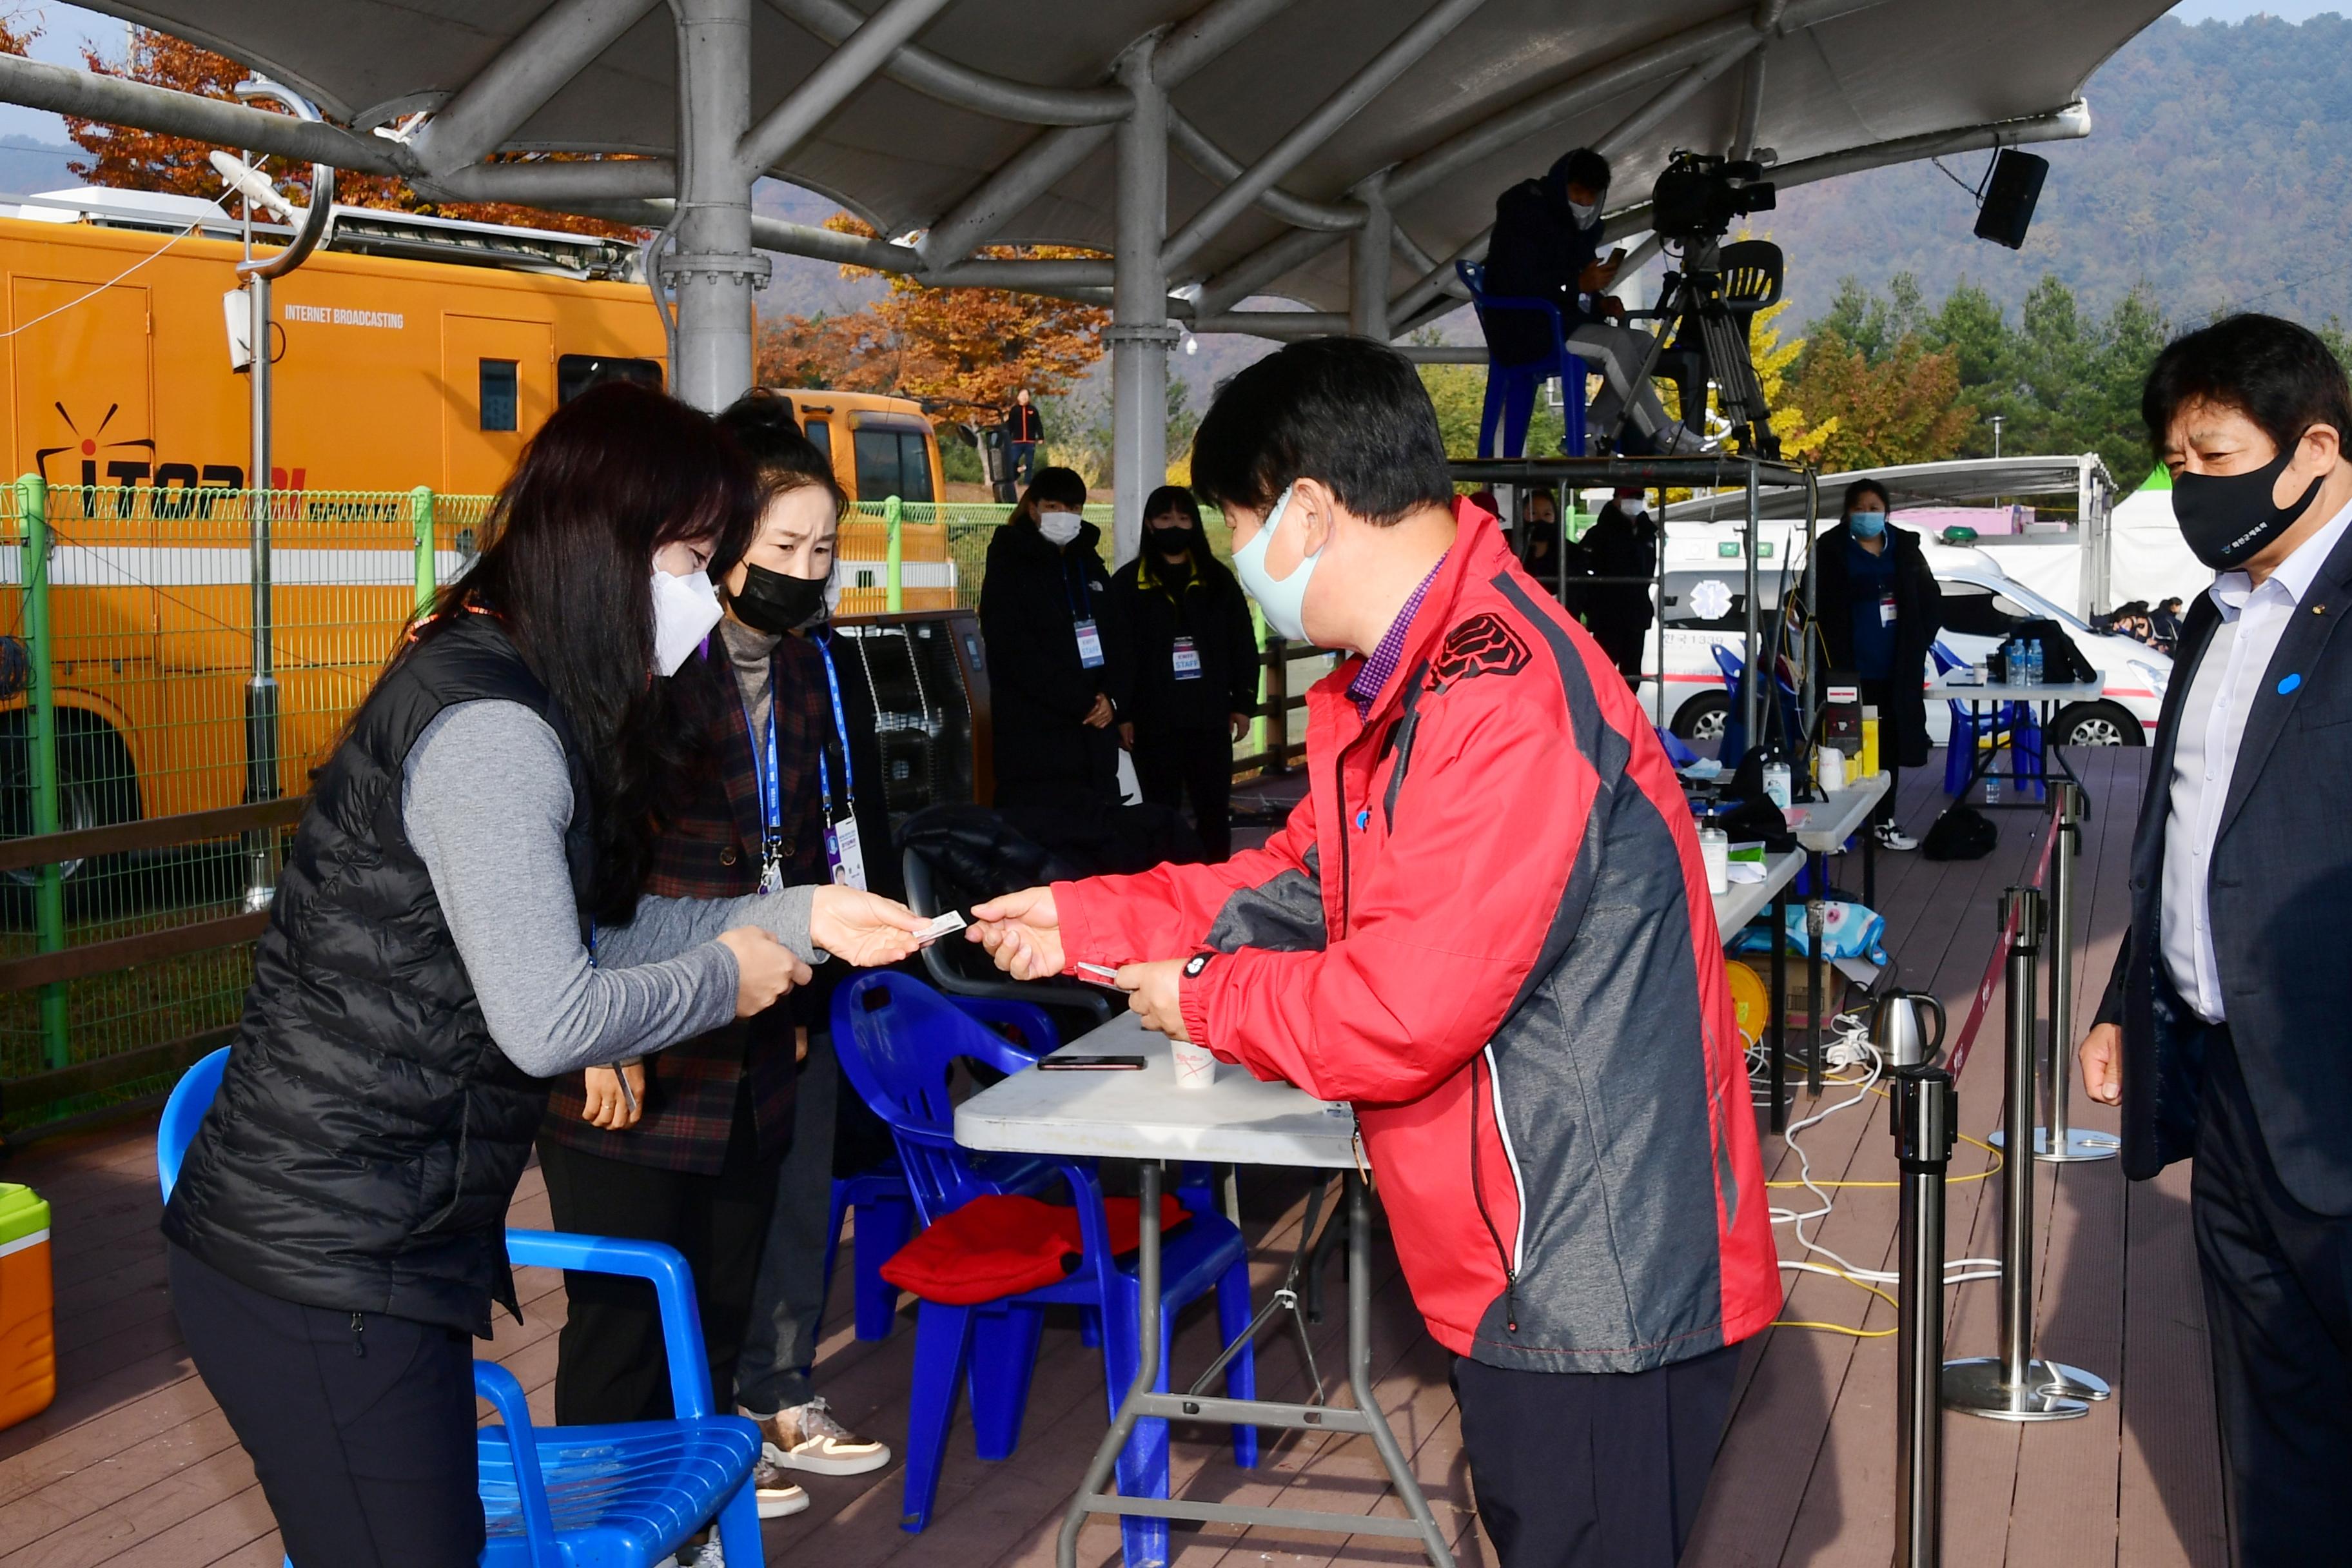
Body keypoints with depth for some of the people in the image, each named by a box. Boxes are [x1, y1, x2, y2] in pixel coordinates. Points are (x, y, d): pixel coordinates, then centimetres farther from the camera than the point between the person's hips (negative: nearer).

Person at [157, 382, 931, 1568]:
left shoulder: (499, 693, 11)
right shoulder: (491, 731, -22)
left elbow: (576, 929, 15)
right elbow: (547, 1020, -24)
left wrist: (796, 917, 11)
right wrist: (724, 975, -7)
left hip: (387, 1241, 10)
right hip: (323, 1271, -10)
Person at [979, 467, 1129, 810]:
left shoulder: (1090, 567, 17)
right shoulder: (1010, 568, -2)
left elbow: (1118, 640, 14)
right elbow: (1015, 654, -12)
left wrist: (1112, 698, -6)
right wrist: (1082, 703, -15)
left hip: (1095, 737, 6)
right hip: (1033, 739, -6)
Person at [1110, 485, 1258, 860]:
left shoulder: (1217, 580, 9)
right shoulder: (1128, 583, 2)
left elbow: (1243, 644, 10)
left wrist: (1243, 703, 4)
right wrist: (1122, 714, -8)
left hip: (1211, 718, 2)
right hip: (1154, 723, -2)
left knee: (1215, 812, 5)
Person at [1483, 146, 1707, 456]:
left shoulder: (1579, 226, 16)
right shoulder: (1524, 216, -11)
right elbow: (1516, 285, -23)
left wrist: (1600, 302, -1)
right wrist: (1579, 284, -28)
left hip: (1564, 324, 9)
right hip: (1525, 333, -9)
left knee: (1642, 342, -8)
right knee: (1615, 343, -26)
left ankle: (1592, 430, -13)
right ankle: (1663, 435, -25)